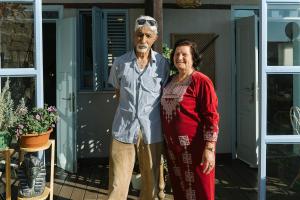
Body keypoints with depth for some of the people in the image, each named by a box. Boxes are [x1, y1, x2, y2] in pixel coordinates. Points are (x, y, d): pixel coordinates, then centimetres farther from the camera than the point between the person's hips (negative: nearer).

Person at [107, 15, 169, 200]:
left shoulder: (163, 64, 1)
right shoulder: (120, 63, 2)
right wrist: (129, 110, 11)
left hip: (152, 131, 1)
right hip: (124, 129, 0)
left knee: (151, 184, 12)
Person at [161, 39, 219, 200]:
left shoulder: (201, 81, -10)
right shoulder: (170, 81, 11)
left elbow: (212, 117, -15)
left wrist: (209, 149, -20)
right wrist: (167, 143, 16)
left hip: (194, 146, -7)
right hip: (172, 147, 7)